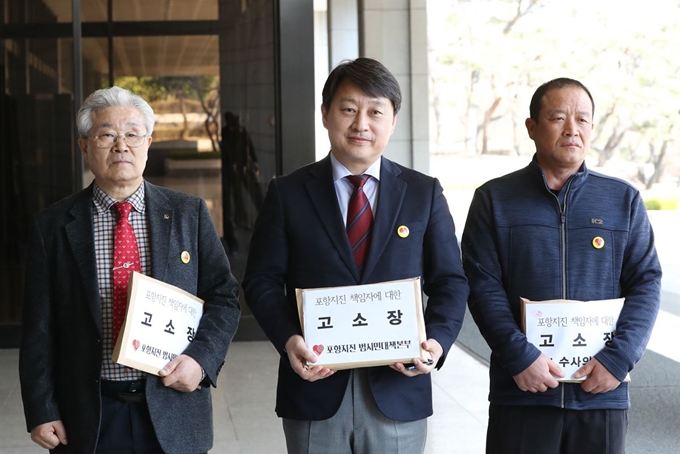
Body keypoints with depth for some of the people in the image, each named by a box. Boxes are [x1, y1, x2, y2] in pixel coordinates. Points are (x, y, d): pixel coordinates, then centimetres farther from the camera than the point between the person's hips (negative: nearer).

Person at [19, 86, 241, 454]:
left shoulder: (190, 214, 3)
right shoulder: (52, 227, 1)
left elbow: (223, 296, 5)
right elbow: (38, 327, 1)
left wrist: (201, 358, -12)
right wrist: (41, 411, -4)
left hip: (173, 413, 1)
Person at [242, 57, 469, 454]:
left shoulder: (424, 194, 7)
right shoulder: (287, 194, 4)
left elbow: (450, 282, 7)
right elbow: (263, 281, 2)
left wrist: (438, 339, -12)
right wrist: (288, 339, -15)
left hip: (398, 391, 1)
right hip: (315, 390, -1)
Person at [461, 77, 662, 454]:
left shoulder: (624, 200, 8)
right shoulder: (494, 199, 4)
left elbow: (646, 283, 4)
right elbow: (482, 284, -3)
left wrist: (619, 358, -9)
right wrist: (519, 356, -14)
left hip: (603, 392, 2)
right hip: (521, 394, -1)